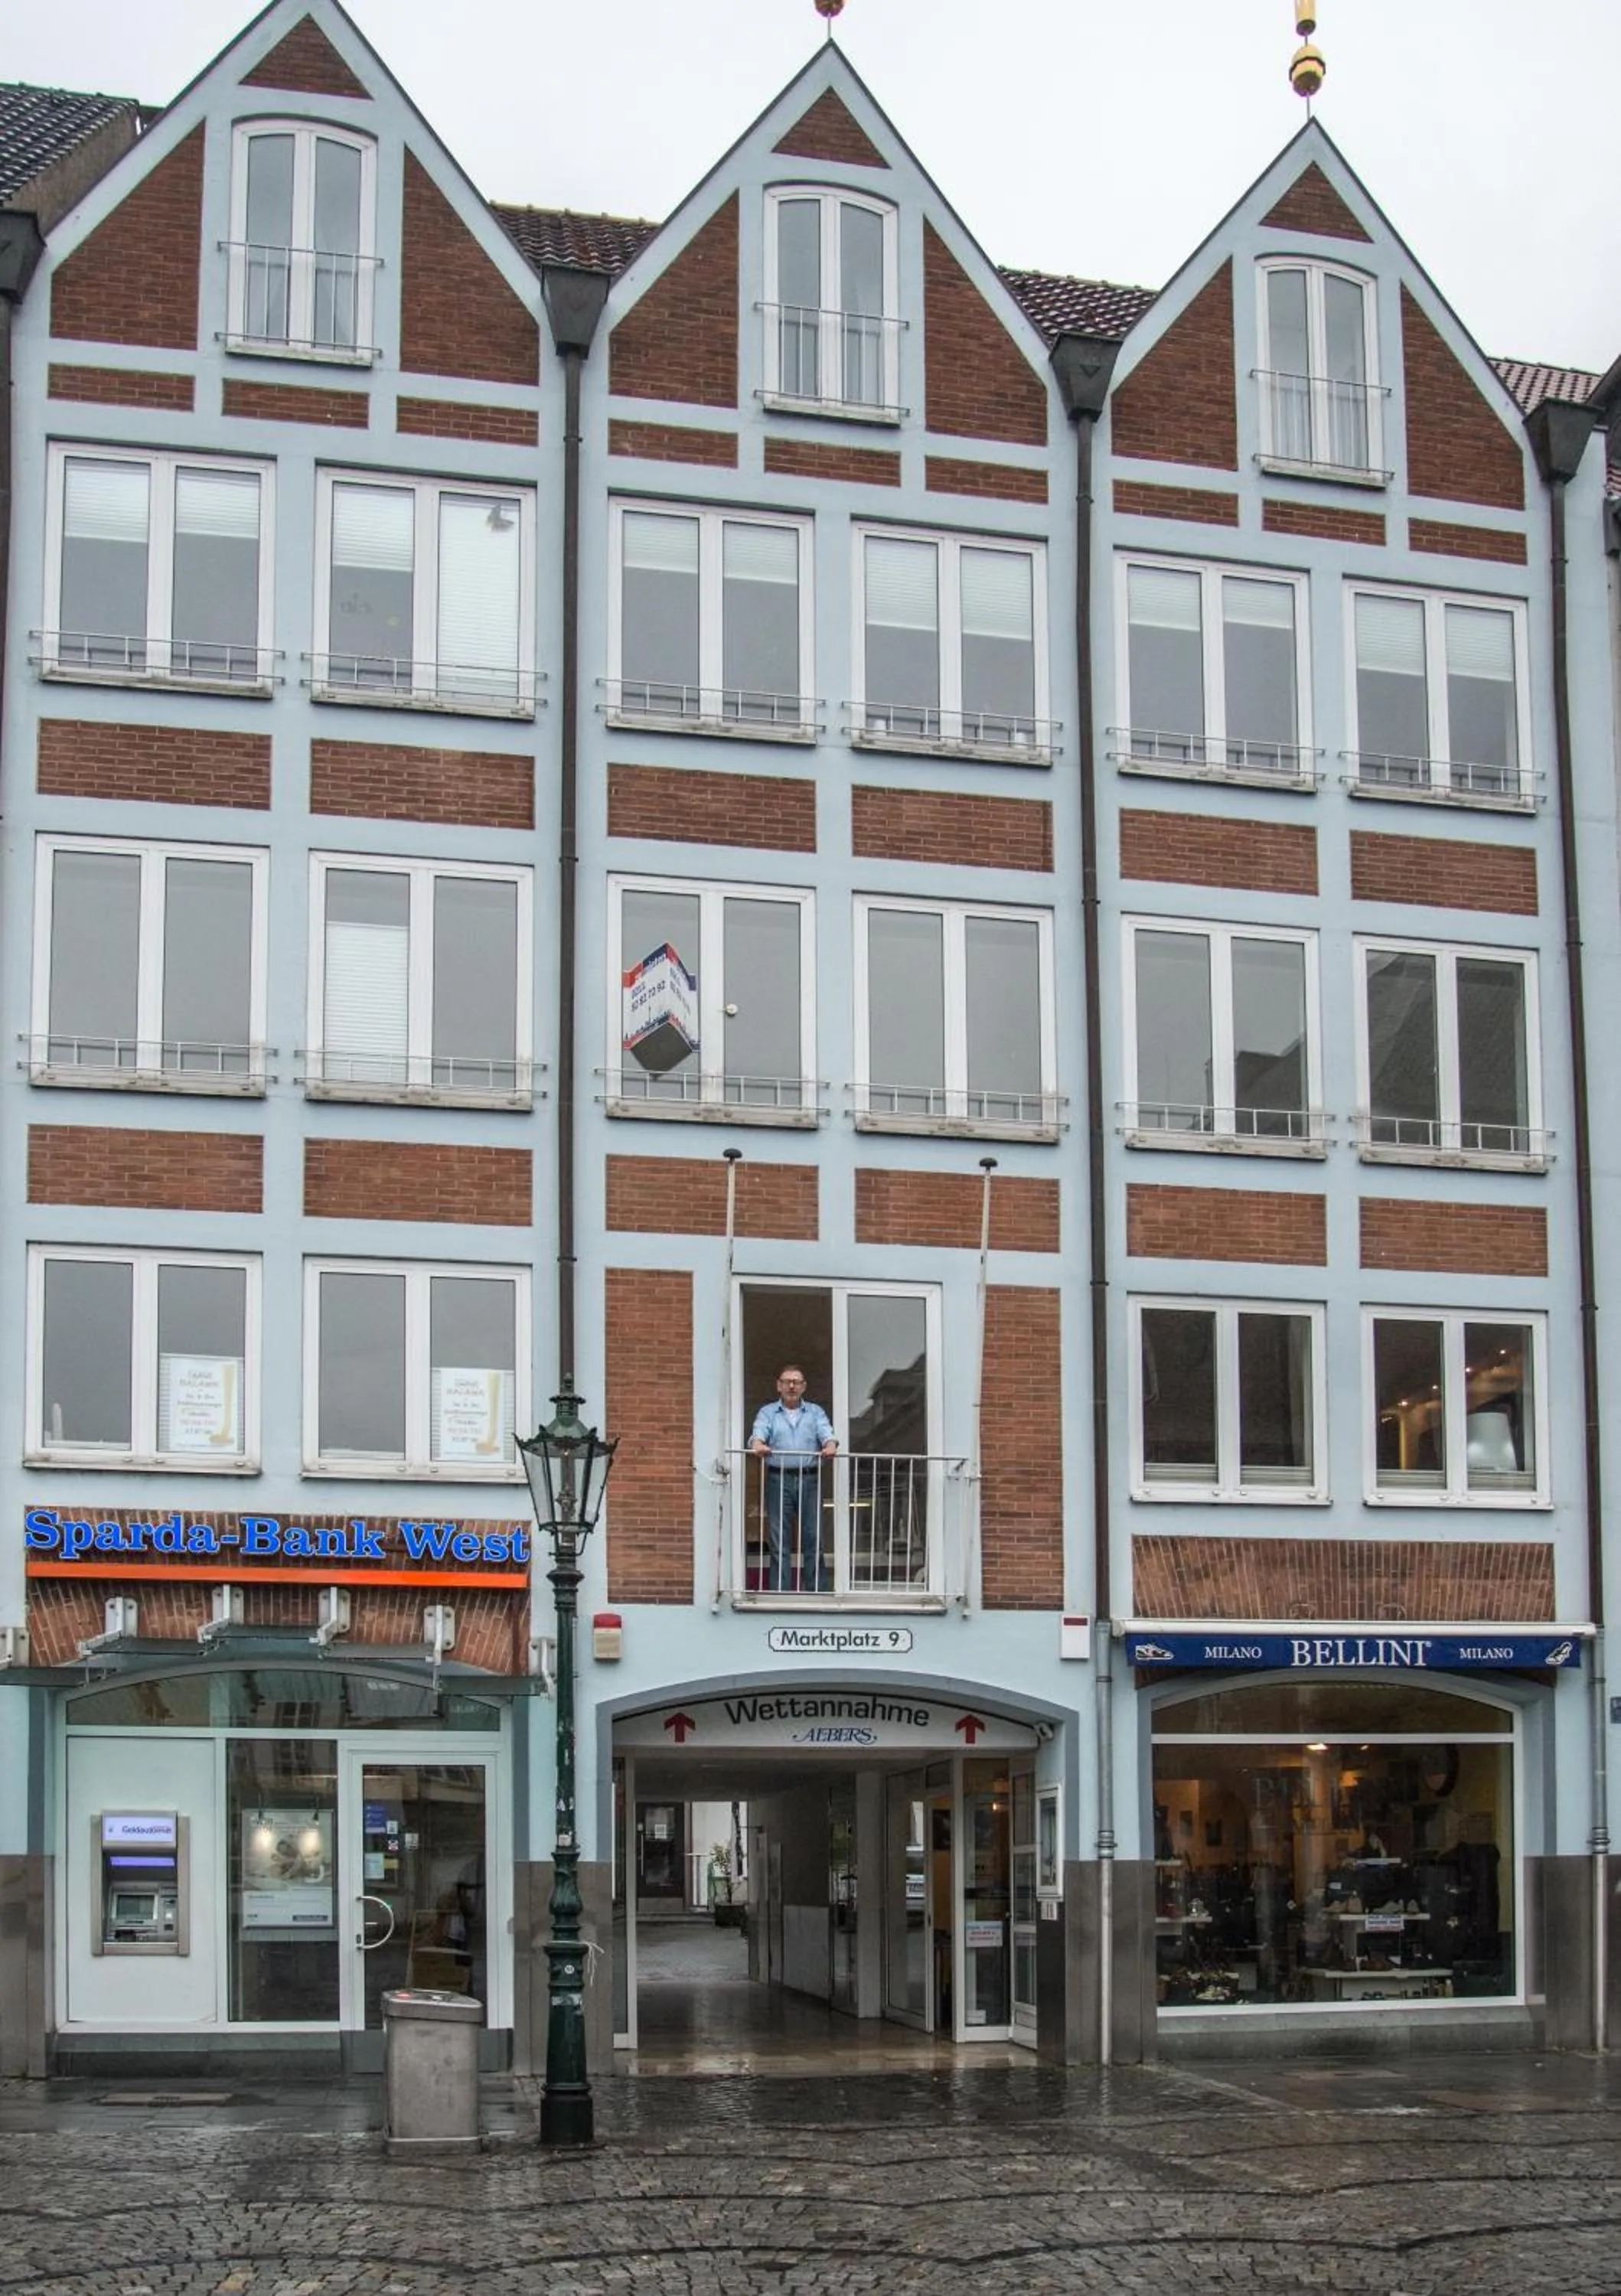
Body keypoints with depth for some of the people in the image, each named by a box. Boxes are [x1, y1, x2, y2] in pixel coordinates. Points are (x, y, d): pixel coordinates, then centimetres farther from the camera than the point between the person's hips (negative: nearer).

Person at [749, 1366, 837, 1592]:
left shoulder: (815, 1412, 15)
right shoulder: (767, 1412, 12)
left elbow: (826, 1434, -2)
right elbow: (758, 1434, -6)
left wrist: (830, 1446, -26)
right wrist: (758, 1446, -30)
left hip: (809, 1480, 1)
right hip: (779, 1480, -1)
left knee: (813, 1540, -1)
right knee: (779, 1542, -2)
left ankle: (818, 1593, 2)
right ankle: (780, 1594, 0)